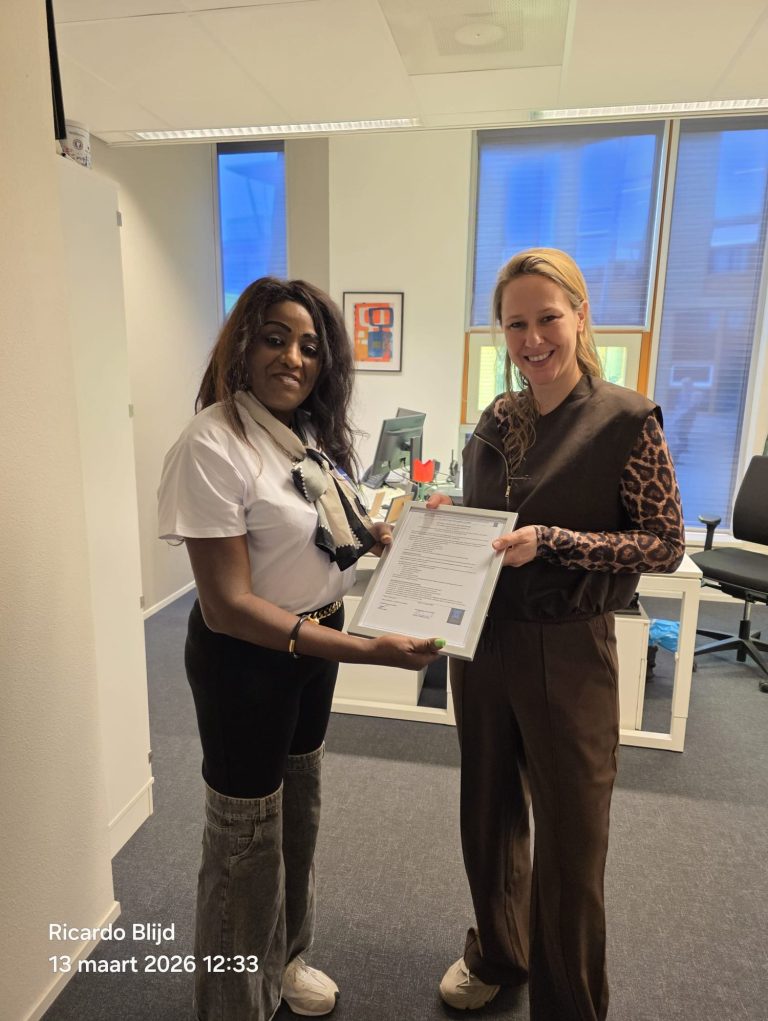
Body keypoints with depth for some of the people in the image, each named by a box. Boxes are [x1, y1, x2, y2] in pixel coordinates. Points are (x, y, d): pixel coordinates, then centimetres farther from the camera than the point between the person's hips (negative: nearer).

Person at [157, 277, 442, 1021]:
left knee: (298, 806, 25)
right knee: (247, 830, 13)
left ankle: (281, 959, 53)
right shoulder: (212, 445, -24)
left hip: (315, 639, 8)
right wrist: (367, 649, -33)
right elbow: (227, 604, -28)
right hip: (245, 657, -8)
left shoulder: (312, 432, 1)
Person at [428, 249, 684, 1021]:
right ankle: (496, 952, 49)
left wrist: (551, 540, -23)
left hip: (567, 653, -5)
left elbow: (664, 544, -11)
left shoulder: (626, 420, -10)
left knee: (570, 840, 11)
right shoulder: (496, 421, 4)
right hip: (483, 643, 5)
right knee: (489, 813, 21)